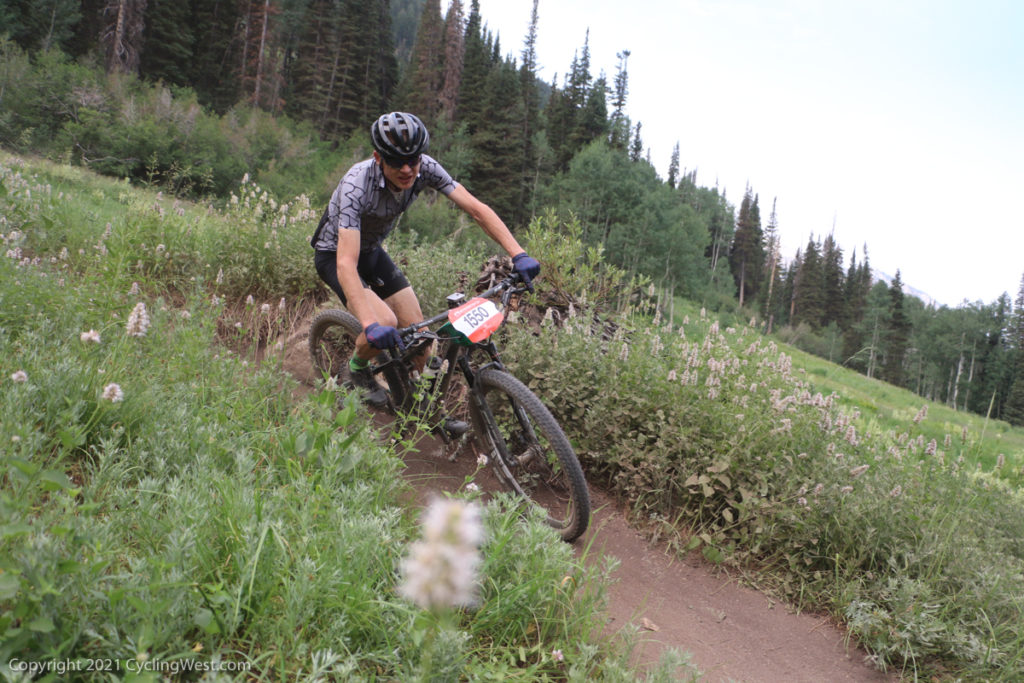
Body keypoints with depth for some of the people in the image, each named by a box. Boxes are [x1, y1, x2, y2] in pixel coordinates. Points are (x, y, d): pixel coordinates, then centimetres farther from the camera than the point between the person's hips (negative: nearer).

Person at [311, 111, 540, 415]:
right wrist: (370, 325, -56)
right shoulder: (356, 185, -37)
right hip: (335, 254, -5)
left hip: (372, 251, 5)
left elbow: (476, 208, -22)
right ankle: (358, 368, 6)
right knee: (384, 324, -26)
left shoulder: (424, 168, -22)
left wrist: (518, 254, -35)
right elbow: (346, 264, -44)